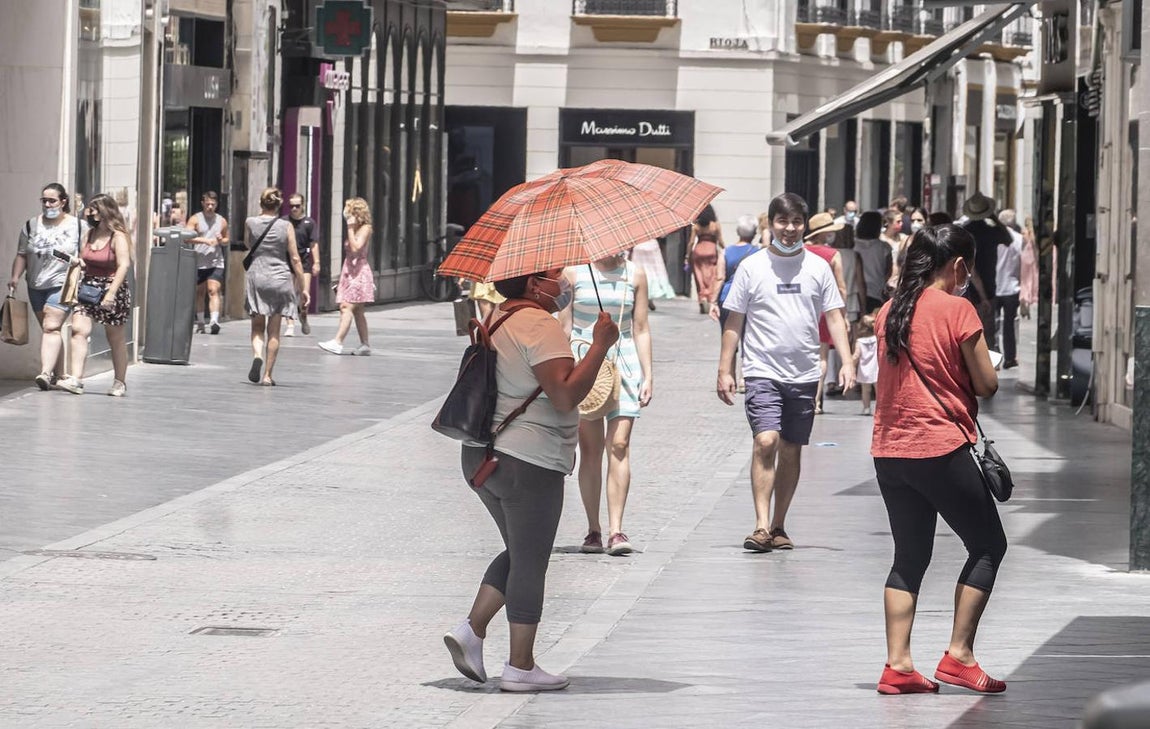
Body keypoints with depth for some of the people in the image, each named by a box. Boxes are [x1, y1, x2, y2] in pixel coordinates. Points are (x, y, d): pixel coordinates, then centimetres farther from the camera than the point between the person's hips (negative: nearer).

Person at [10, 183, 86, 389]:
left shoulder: (78, 227, 0)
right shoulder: (31, 226, 10)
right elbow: (21, 255, 10)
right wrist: (15, 277, -3)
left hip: (63, 285, -5)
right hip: (36, 287, 5)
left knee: (51, 327, -18)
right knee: (51, 330, 10)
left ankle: (46, 373, -27)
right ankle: (59, 374, 19)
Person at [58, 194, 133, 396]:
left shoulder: (118, 237, -11)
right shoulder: (89, 234, 10)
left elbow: (123, 266, -19)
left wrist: (111, 293, -25)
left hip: (112, 288, -6)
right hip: (88, 286, 6)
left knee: (116, 338, 7)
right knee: (79, 329, -13)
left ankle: (120, 383, 19)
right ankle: (76, 379, -18)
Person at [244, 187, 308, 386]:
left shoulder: (250, 223, -2)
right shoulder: (286, 226, -4)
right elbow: (295, 259, -2)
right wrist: (302, 288, 5)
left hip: (256, 278, 0)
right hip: (281, 279, 0)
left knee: (257, 326, 11)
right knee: (274, 330, 7)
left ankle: (257, 355, -18)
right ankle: (267, 375, 7)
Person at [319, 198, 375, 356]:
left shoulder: (365, 228, -8)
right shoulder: (354, 229, 16)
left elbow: (356, 247, -21)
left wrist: (350, 228, -17)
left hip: (359, 271, -9)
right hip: (349, 271, 9)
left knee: (347, 307, -17)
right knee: (357, 311, 10)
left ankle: (337, 343, -25)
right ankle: (365, 345, 14)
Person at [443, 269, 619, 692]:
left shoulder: (497, 320, 13)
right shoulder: (541, 326, -16)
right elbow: (566, 395, -24)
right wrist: (600, 344, -18)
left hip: (481, 457, 9)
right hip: (528, 465, -9)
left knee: (520, 554, 21)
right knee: (530, 563, 1)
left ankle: (471, 631, 9)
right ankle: (521, 667, 5)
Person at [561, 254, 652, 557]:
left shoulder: (634, 275, 7)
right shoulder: (574, 272, 2)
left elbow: (641, 330, 11)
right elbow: (564, 327, 5)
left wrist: (648, 375, 6)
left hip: (623, 363, 1)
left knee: (619, 445, -10)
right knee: (590, 449, 0)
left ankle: (616, 530, -13)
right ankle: (593, 530, 8)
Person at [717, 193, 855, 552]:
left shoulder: (818, 267, 7)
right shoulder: (752, 267, 2)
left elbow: (834, 317, 8)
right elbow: (734, 322, 5)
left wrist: (846, 361, -5)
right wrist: (724, 370, 1)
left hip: (804, 374, 3)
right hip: (763, 371, -3)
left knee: (791, 451, 8)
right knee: (766, 442, -19)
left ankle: (778, 527, 19)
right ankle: (761, 526, -21)